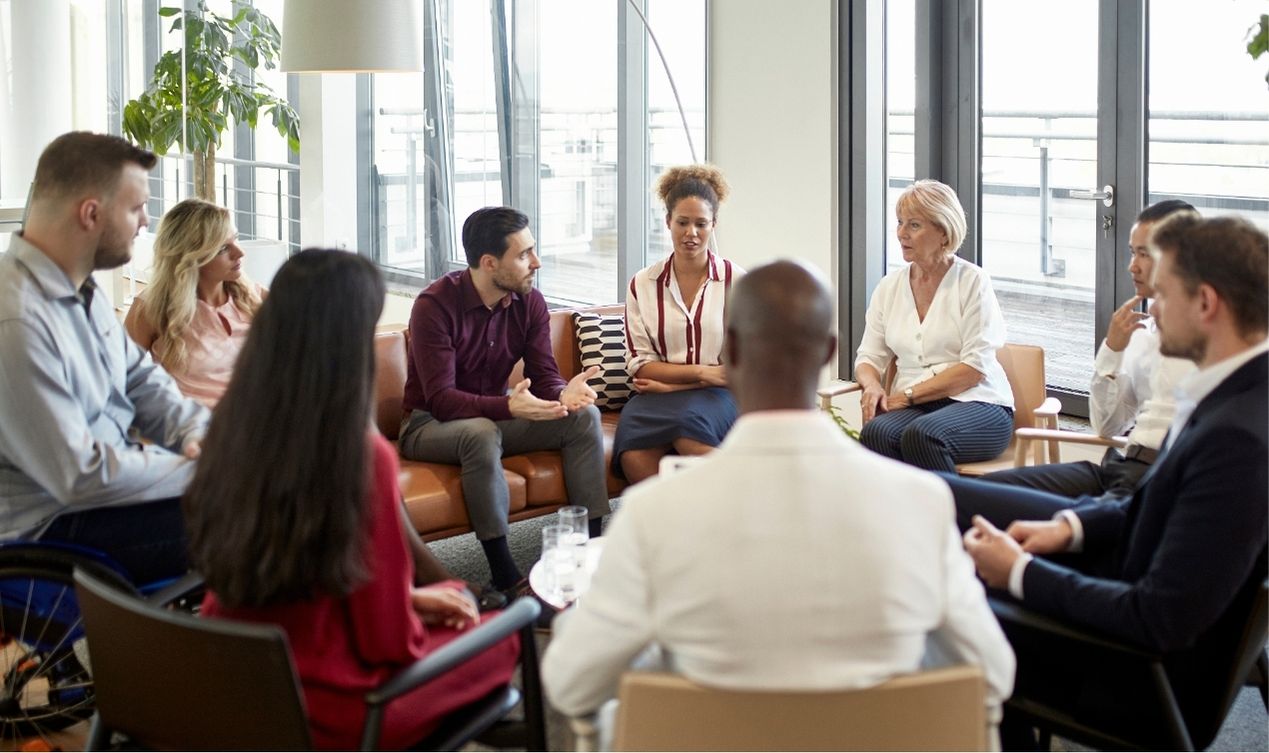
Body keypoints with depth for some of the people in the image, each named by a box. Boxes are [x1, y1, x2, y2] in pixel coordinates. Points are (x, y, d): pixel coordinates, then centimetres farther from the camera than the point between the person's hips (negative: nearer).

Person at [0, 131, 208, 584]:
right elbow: (81, 477, -25)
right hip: (55, 527, -10)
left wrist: (196, 433, -4)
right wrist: (202, 471, -19)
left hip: (115, 475, 10)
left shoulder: (83, 290, 7)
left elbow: (141, 378, 15)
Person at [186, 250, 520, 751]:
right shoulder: (363, 455, -25)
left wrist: (409, 597, 13)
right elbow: (389, 641, -17)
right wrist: (418, 611, 5)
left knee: (450, 597, 27)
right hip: (322, 713, -6)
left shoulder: (232, 431, -6)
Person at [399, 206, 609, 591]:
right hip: (429, 424, -6)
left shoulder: (530, 302, -4)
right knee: (481, 433, -40)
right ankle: (504, 575, -33)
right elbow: (440, 398, -28)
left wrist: (563, 394, -33)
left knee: (584, 415, -15)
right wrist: (508, 407, -44)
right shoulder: (435, 305, -23)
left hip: (493, 414, 6)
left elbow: (544, 375, -7)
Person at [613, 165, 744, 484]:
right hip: (658, 396, 1)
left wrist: (671, 383, -5)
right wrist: (702, 372, -8)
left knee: (688, 418, -38)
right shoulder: (642, 284, 9)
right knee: (634, 455, -33)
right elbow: (639, 364, 5)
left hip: (718, 397, -1)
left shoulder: (737, 282, 4)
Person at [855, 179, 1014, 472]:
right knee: (875, 433, -32)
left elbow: (975, 367, -9)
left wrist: (908, 394, -14)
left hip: (977, 404, -3)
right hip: (911, 406, 4)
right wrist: (873, 385, -11)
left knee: (922, 435, -37)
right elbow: (868, 358, 14)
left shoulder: (972, 281, -1)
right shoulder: (889, 286, 14)